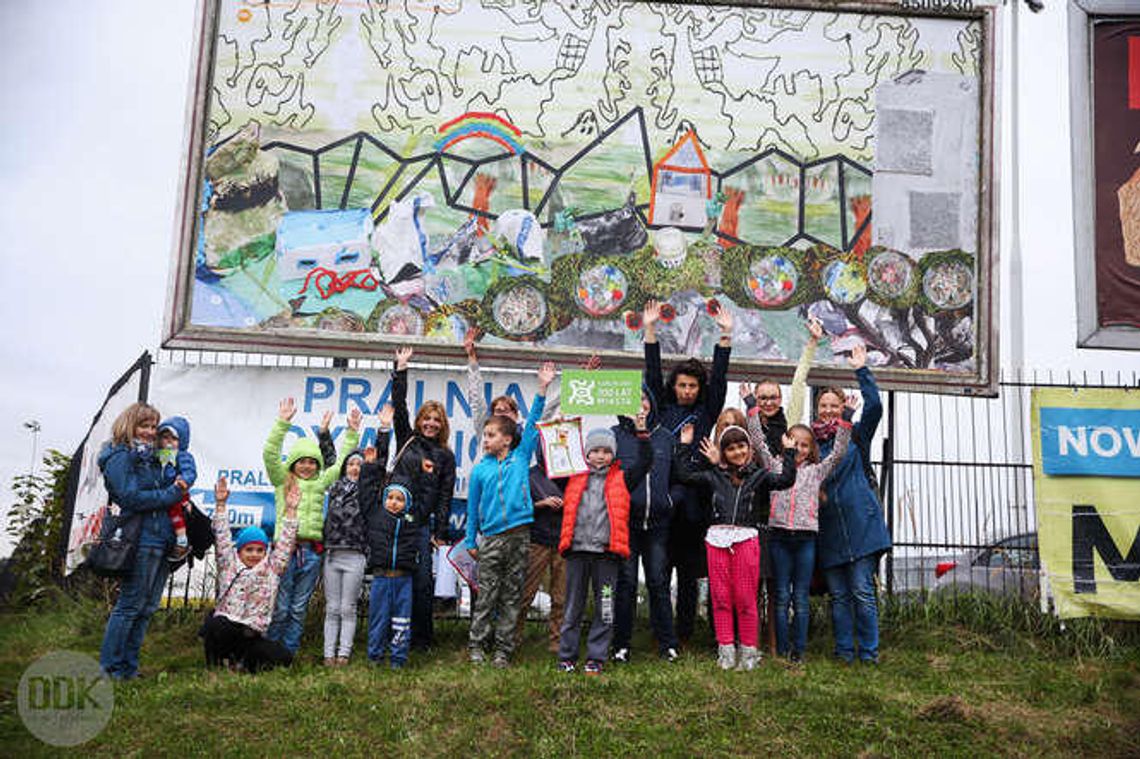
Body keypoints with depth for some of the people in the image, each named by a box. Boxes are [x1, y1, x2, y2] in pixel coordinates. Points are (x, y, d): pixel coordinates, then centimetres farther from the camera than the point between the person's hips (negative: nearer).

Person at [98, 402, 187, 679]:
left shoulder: (150, 457, 20)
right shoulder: (120, 457, -6)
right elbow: (131, 498, -16)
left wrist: (178, 490, 7)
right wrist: (170, 495, -13)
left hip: (162, 539, 9)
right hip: (141, 540, -9)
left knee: (147, 607, 12)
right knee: (130, 604, -4)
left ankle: (129, 664, 20)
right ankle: (111, 666, 6)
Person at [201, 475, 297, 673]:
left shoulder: (272, 569, 14)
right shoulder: (228, 565, 12)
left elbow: (284, 544, 9)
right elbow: (222, 538, 7)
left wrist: (291, 510, 2)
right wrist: (220, 505, 0)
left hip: (252, 636, 2)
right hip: (224, 628, -2)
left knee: (284, 657, -20)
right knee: (215, 625, -37)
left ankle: (243, 663, 6)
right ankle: (215, 665, -8)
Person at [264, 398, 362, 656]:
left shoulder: (321, 481, 16)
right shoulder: (282, 479, 7)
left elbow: (343, 462, 20)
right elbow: (270, 453, -6)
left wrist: (352, 432, 13)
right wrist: (283, 422, -14)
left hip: (311, 551, 4)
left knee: (299, 609, 9)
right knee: (280, 608, -2)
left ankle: (289, 653, 17)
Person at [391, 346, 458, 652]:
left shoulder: (446, 457, 12)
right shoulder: (407, 440, 13)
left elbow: (445, 497, 8)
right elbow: (399, 406, 4)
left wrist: (440, 532, 1)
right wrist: (401, 370, -1)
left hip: (421, 523, 0)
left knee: (422, 581, -3)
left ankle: (422, 637, 8)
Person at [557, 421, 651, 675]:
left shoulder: (621, 476, 9)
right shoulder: (575, 476, 13)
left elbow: (645, 461, 1)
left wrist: (641, 433, -8)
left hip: (607, 551, -1)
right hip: (577, 550, 1)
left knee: (605, 607, 3)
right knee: (573, 606, 7)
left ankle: (596, 657, 12)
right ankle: (566, 656, 14)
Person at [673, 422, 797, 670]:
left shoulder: (758, 476, 10)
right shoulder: (715, 476, 13)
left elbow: (785, 480, -2)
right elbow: (683, 474, 13)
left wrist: (789, 452, -2)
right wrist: (684, 445, 13)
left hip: (746, 539, -2)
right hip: (717, 539, 2)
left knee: (745, 598, 0)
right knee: (720, 597, 3)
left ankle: (749, 650, 10)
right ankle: (726, 650, 11)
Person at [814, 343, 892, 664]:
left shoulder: (855, 434, 6)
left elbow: (874, 408, -10)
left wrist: (862, 371, -12)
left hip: (860, 523, -3)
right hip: (827, 527, 3)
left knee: (862, 590, -3)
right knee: (838, 594, 7)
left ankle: (868, 651, 5)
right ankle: (844, 651, 14)